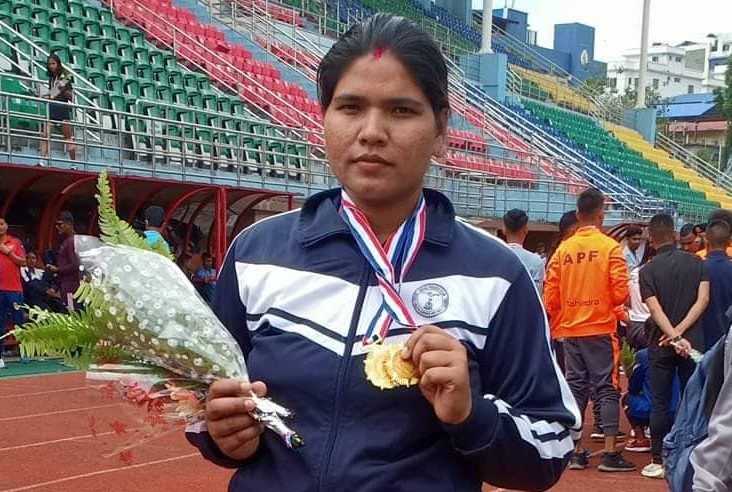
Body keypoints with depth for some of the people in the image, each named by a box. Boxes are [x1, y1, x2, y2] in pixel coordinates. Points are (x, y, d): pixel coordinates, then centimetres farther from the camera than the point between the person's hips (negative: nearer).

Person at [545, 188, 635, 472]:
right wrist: (611, 304, 11)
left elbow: (550, 294, 2)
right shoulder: (610, 247, -7)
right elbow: (621, 292, -11)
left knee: (575, 388, 9)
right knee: (607, 388, 1)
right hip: (601, 328, -4)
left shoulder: (563, 249, 3)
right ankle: (610, 454, -1)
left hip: (570, 330, 4)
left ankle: (576, 453, 11)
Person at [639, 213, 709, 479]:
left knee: (660, 404, 4)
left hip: (661, 344, -2)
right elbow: (703, 300, -7)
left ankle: (658, 461, 5)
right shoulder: (696, 262, 2)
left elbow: (655, 309, -14)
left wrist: (674, 336, -17)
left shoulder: (648, 270, -4)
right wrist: (680, 331, -9)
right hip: (693, 341, 2)